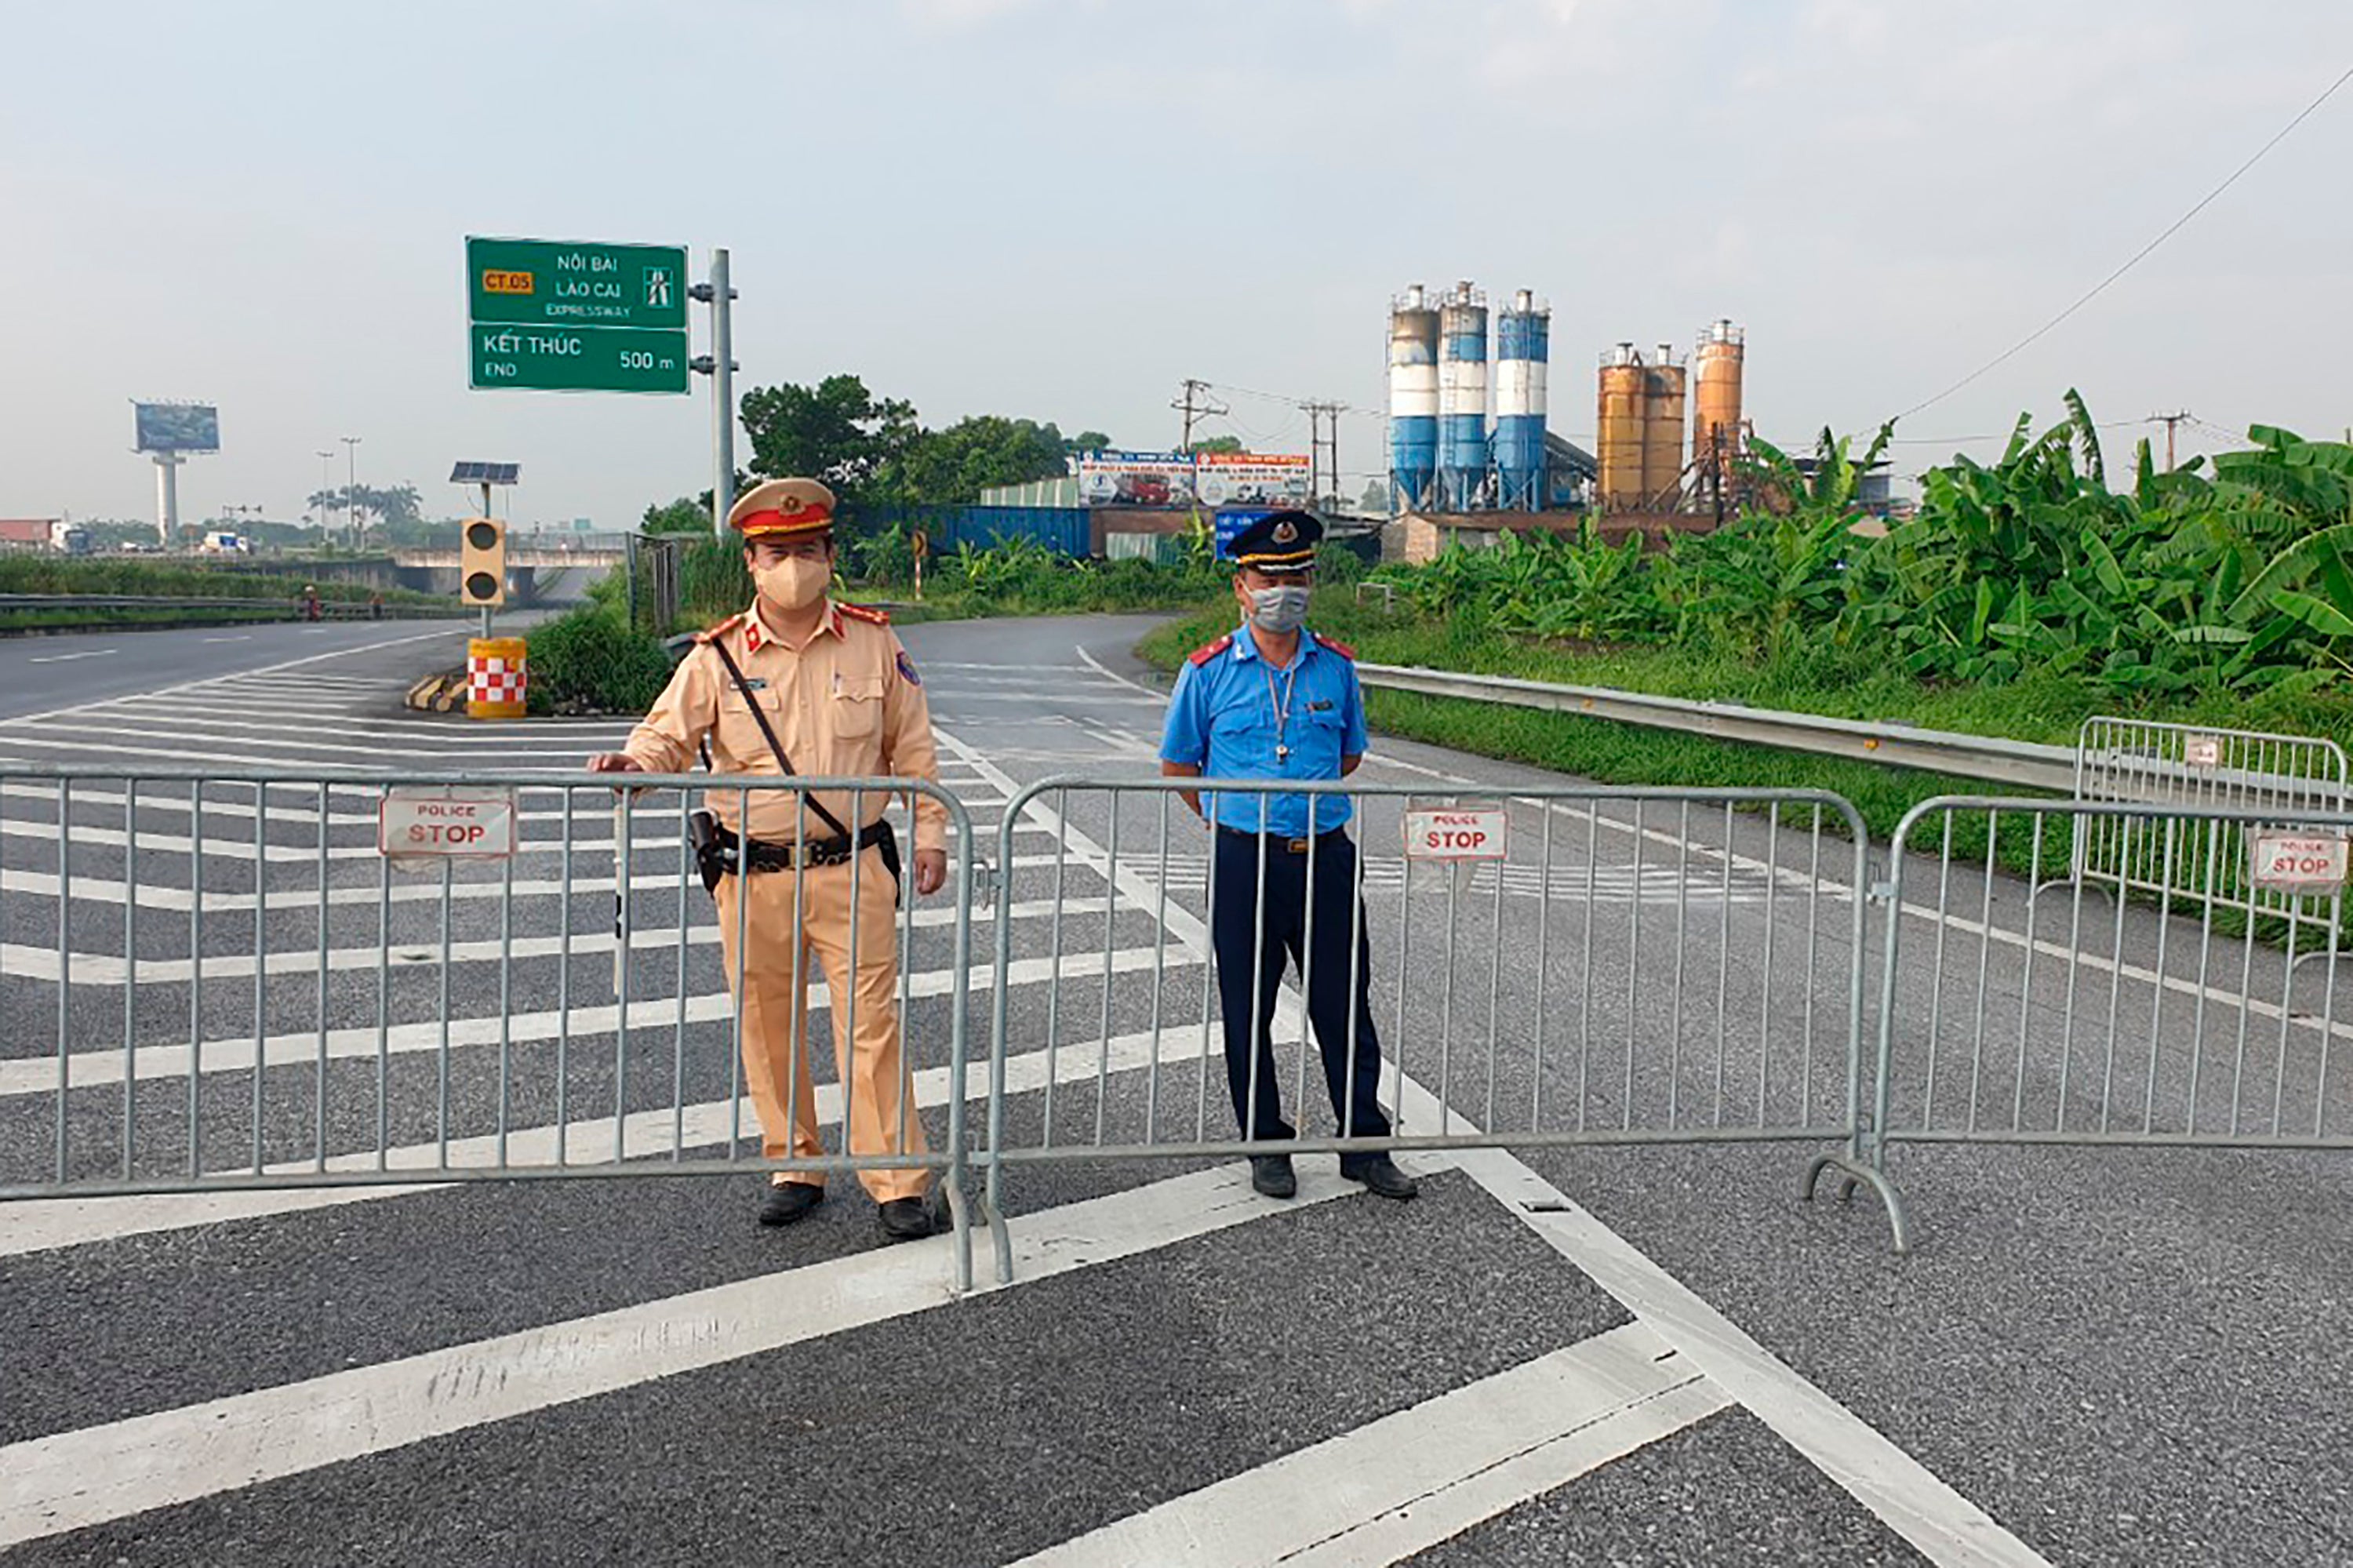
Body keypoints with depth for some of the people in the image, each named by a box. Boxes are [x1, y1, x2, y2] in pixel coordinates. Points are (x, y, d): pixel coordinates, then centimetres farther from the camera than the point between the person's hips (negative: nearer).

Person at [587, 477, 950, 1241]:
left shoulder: (873, 642, 4)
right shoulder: (718, 656, 2)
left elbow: (912, 749, 10)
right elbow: (669, 736, 1)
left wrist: (930, 833, 6)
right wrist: (632, 762, -22)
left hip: (852, 869, -1)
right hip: (753, 876, 1)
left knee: (870, 1025, -1)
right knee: (767, 1028, 10)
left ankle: (899, 1182, 8)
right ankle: (793, 1167, 27)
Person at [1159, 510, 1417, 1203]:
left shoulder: (1336, 667, 6)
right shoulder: (1209, 671, -1)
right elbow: (1179, 765, 9)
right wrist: (1235, 819, 10)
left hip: (1326, 857, 2)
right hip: (1244, 862, -1)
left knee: (1344, 1005, 5)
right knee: (1248, 1011, 7)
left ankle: (1364, 1144, 17)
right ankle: (1266, 1145, 21)